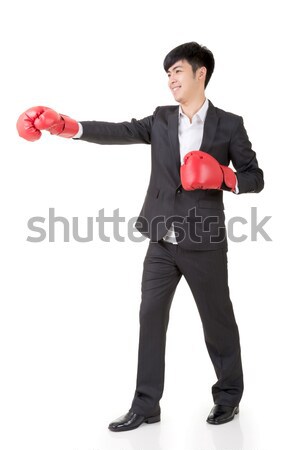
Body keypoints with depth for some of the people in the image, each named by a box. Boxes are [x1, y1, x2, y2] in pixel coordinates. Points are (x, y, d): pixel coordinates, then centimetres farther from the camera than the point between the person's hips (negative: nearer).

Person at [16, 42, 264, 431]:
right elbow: (120, 132, -6)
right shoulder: (161, 120, 8)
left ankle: (229, 395, 31)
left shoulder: (229, 125, -1)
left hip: (204, 243, -3)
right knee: (150, 318, 4)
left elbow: (255, 178, 2)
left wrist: (224, 177, -18)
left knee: (218, 321, 9)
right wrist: (68, 127, -19)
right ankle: (145, 405, 15)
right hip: (162, 243, 4)